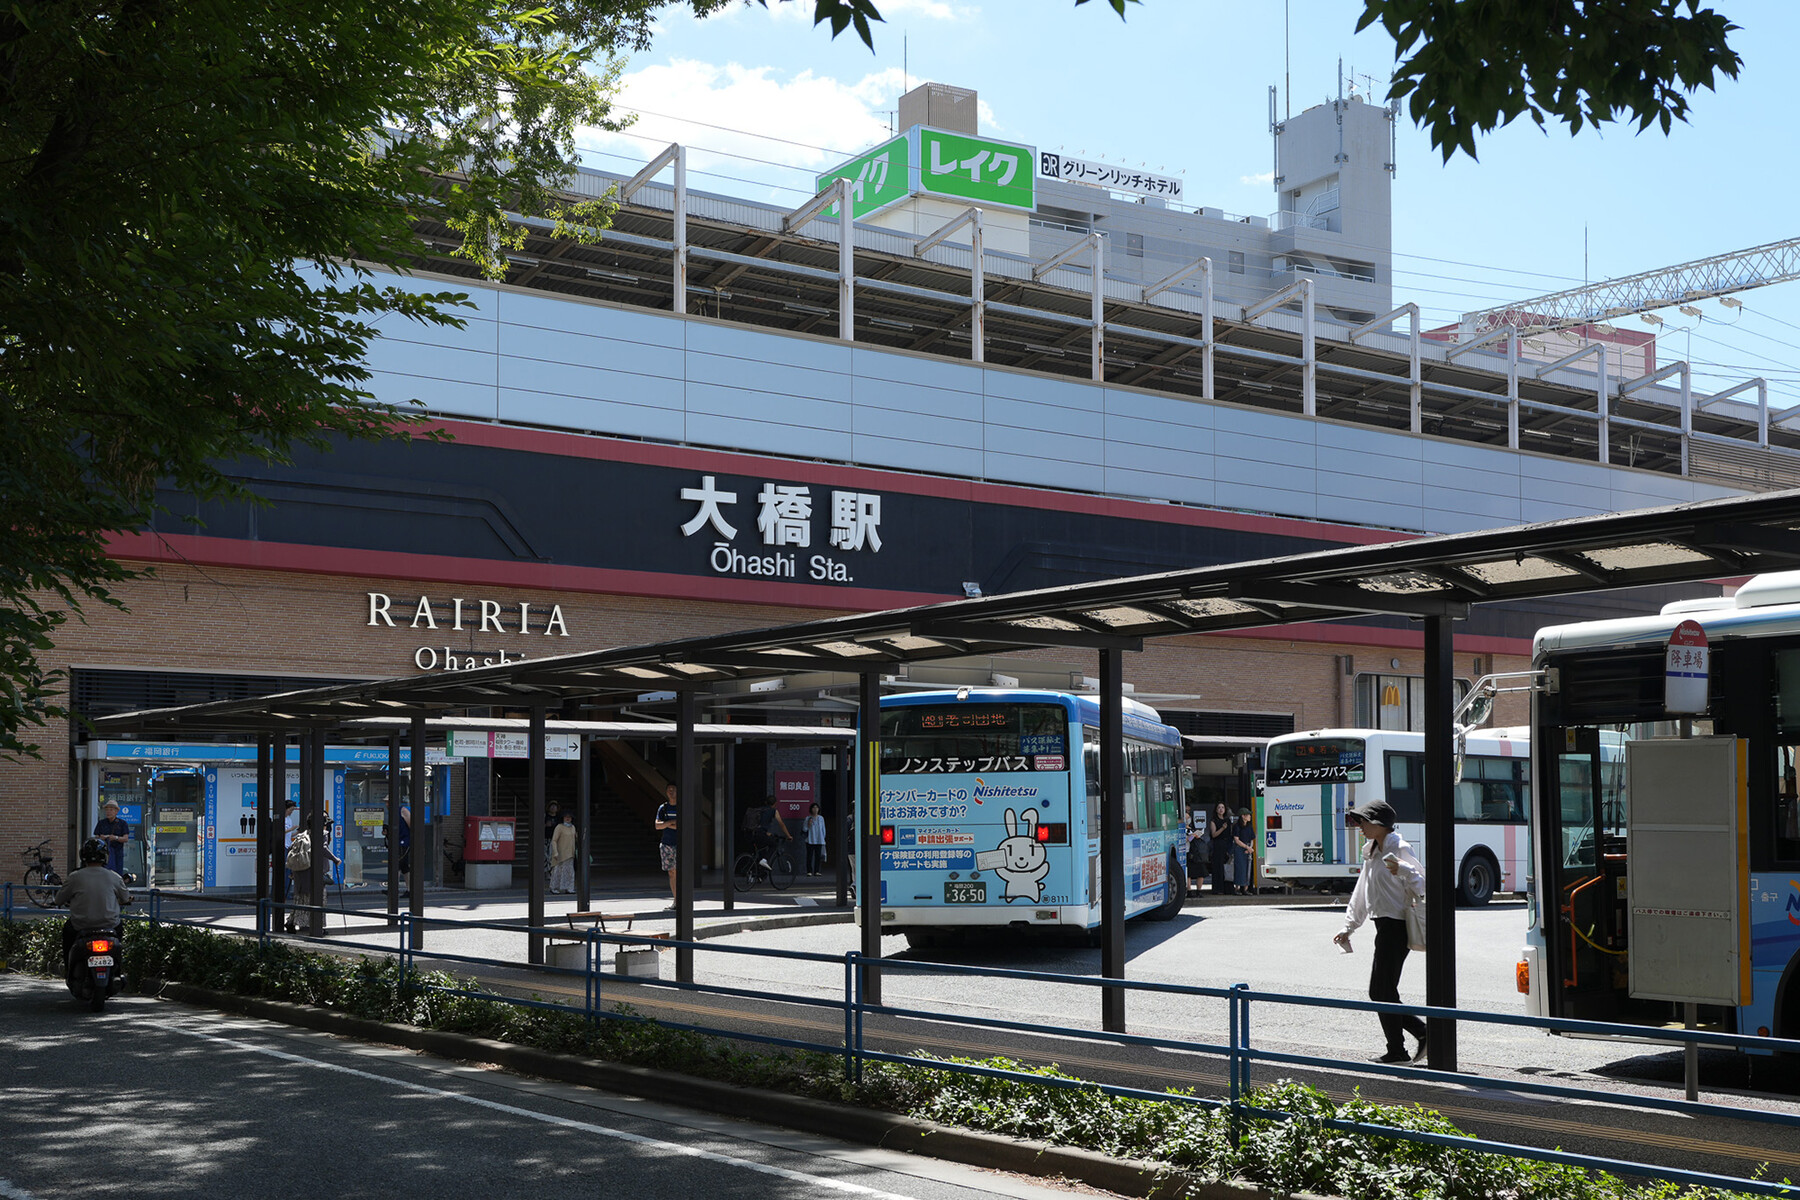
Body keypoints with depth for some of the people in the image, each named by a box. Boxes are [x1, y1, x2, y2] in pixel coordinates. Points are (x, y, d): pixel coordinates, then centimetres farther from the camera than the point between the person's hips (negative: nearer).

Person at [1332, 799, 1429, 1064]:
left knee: (1383, 991, -5)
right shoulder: (1372, 851, 16)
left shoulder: (1399, 849, -11)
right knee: (1378, 992, 9)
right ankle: (1423, 1033, 16)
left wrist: (1401, 870, -36)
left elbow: (1422, 882, -18)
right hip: (1384, 925, 9)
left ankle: (1397, 1052, 4)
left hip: (1396, 925, -9)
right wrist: (1349, 927, 22)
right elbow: (1361, 893, 22)